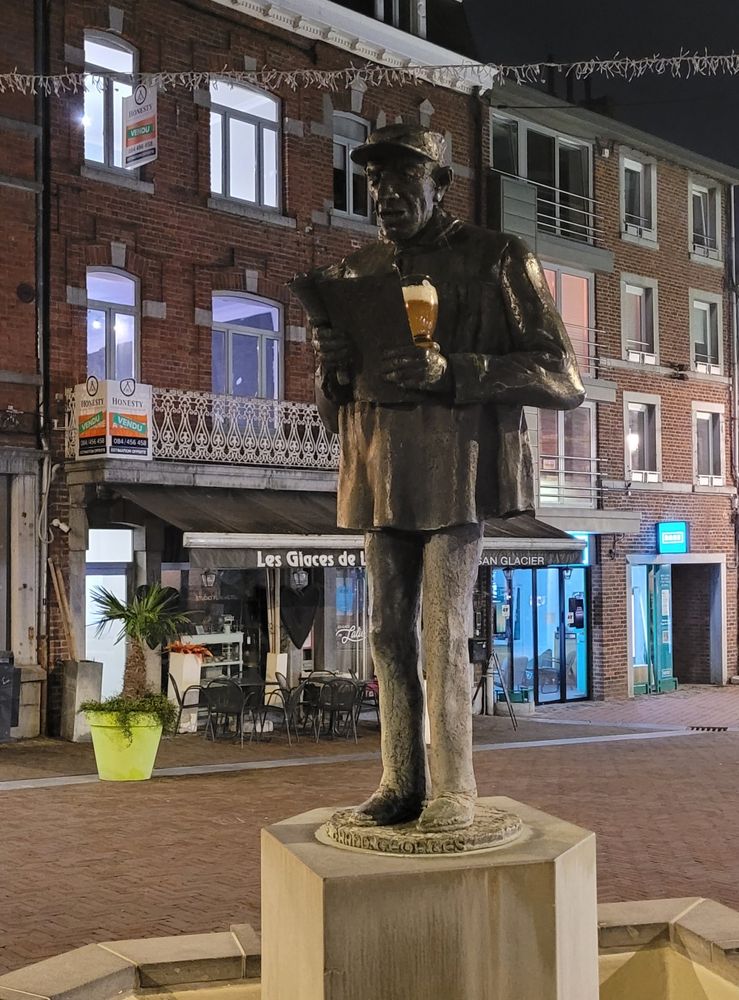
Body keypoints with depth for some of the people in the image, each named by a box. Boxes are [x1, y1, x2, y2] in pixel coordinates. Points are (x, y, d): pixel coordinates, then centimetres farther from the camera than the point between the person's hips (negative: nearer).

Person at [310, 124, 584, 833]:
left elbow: (562, 378, -6)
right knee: (389, 633, 6)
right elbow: (330, 410, 20)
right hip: (379, 476, 5)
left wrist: (452, 371, -19)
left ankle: (454, 789, 5)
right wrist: (332, 367, -5)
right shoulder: (353, 274, 16)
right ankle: (401, 785, 14)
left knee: (444, 634, -6)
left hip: (458, 470, -5)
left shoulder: (497, 260, 1)